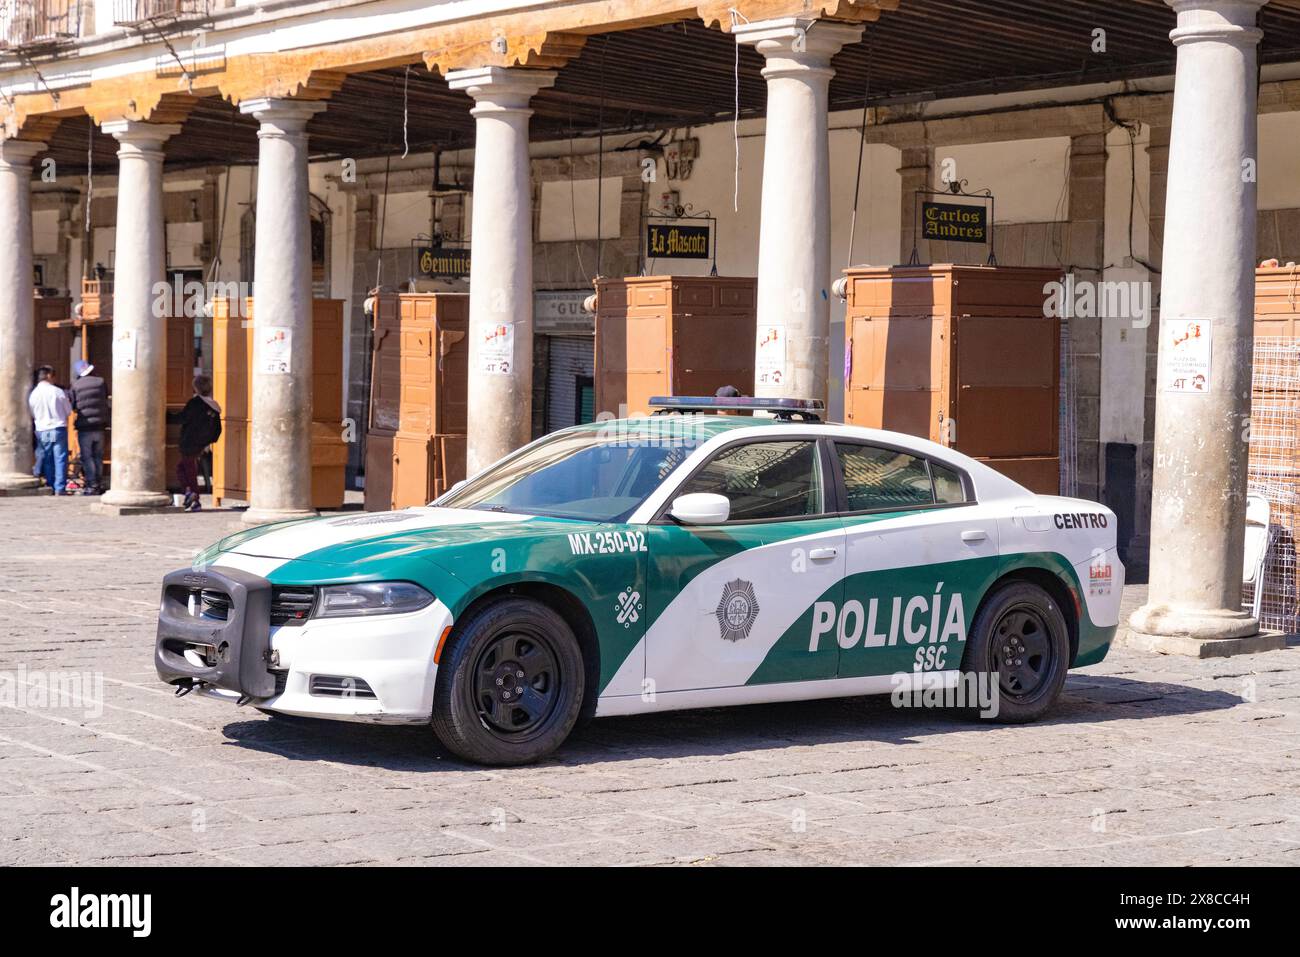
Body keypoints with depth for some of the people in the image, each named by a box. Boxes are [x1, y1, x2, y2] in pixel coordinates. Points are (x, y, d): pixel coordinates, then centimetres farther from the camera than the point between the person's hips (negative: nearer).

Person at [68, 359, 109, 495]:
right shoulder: (100, 383, 0)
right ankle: (99, 484, 13)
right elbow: (106, 400, 9)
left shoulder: (75, 386, -7)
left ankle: (92, 485, -5)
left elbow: (71, 406, -3)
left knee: (87, 457, 1)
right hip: (99, 425, 3)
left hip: (84, 427, -3)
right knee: (98, 456, 12)